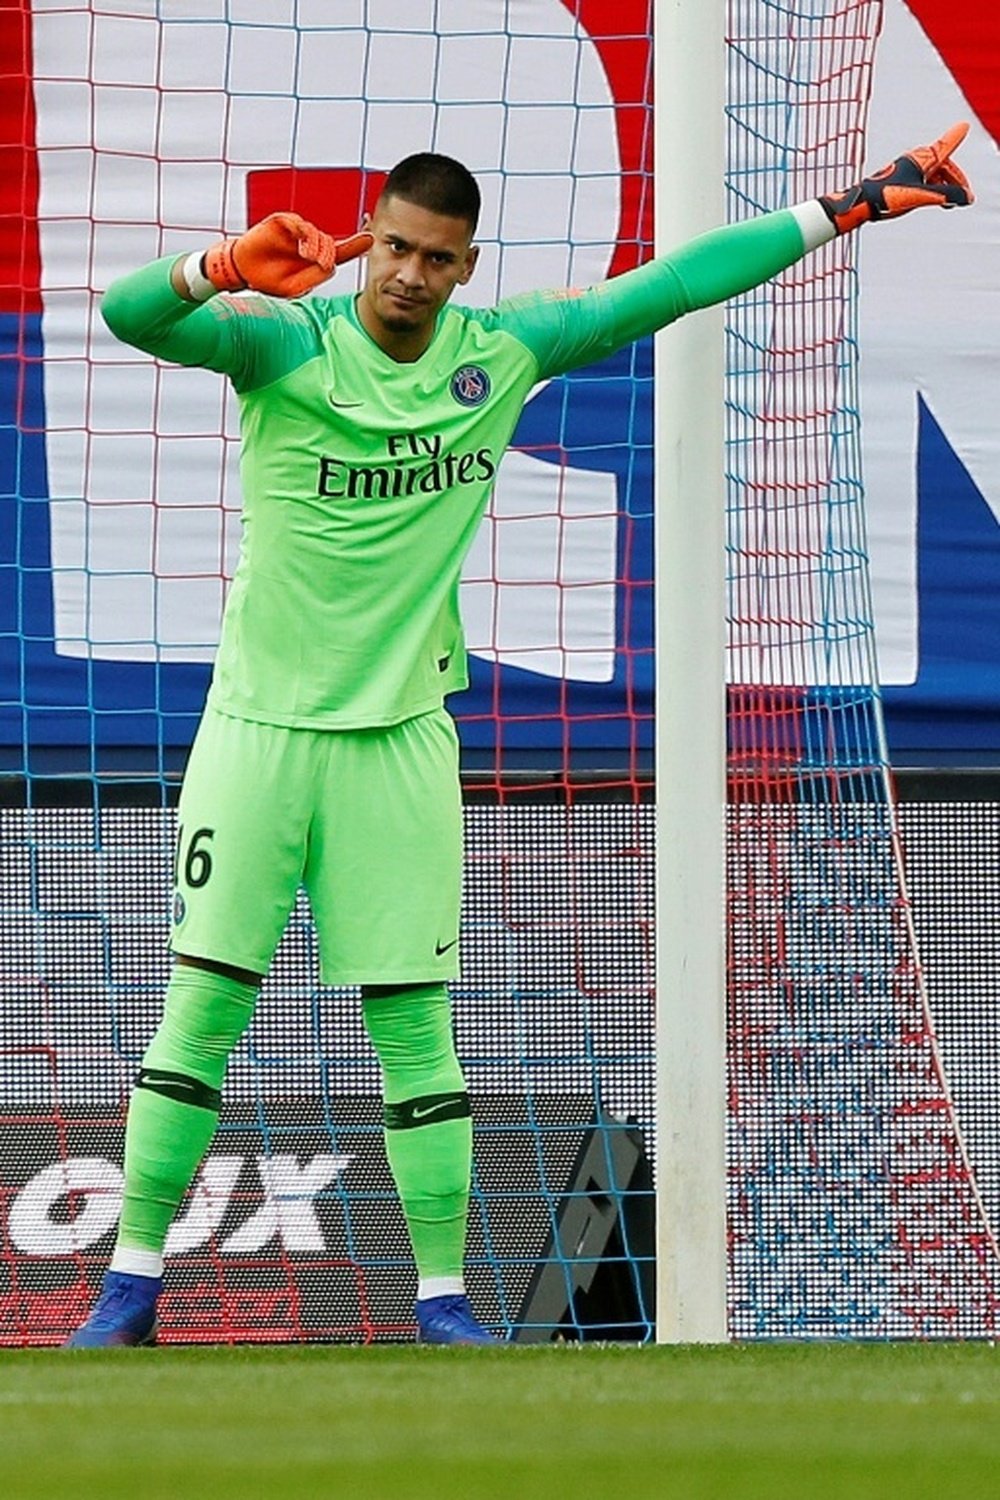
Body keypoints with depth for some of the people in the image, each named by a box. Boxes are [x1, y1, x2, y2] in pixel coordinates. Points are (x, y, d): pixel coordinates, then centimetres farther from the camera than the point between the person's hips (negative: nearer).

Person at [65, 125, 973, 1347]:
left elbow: (670, 285, 4)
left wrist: (847, 209, 4)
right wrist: (227, 269, -47)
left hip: (400, 732, 2)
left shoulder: (504, 353, 1)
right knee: (204, 1002, -3)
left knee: (414, 1021, 3)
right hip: (261, 724, -2)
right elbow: (129, 316, -25)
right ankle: (133, 1280, 4)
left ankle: (441, 1296, 8)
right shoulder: (285, 341, -9)